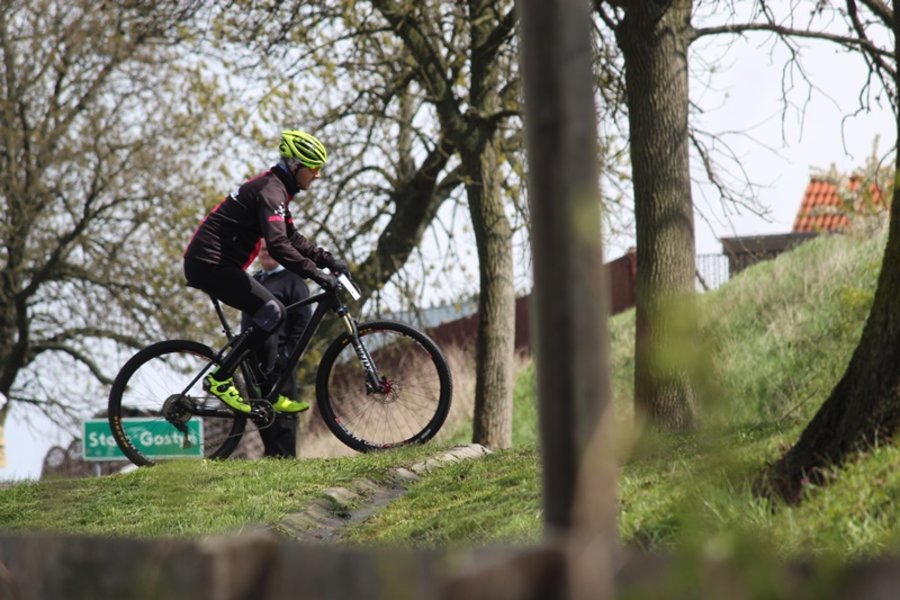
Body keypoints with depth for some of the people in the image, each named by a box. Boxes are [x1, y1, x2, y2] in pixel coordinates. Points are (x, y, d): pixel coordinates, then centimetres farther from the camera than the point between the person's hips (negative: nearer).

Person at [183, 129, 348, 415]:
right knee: (273, 311, -17)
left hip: (213, 263, 11)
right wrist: (315, 273, -30)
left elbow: (293, 239, 23)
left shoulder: (275, 188, 17)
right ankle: (219, 379, -17)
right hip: (210, 263, -11)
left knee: (267, 315, 13)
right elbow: (278, 245, -28)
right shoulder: (270, 190, -16)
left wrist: (327, 259, 11)